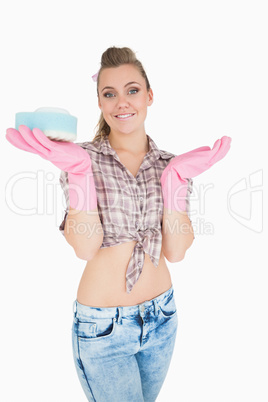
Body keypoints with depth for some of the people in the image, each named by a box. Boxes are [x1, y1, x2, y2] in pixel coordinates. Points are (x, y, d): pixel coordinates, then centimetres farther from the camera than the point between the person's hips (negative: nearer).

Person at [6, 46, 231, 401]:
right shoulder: (84, 160, -11)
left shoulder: (170, 163, -3)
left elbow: (176, 251, -11)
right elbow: (85, 248, -20)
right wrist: (79, 171, -29)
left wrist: (175, 178, -20)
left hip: (161, 317, 4)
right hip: (102, 326, -4)